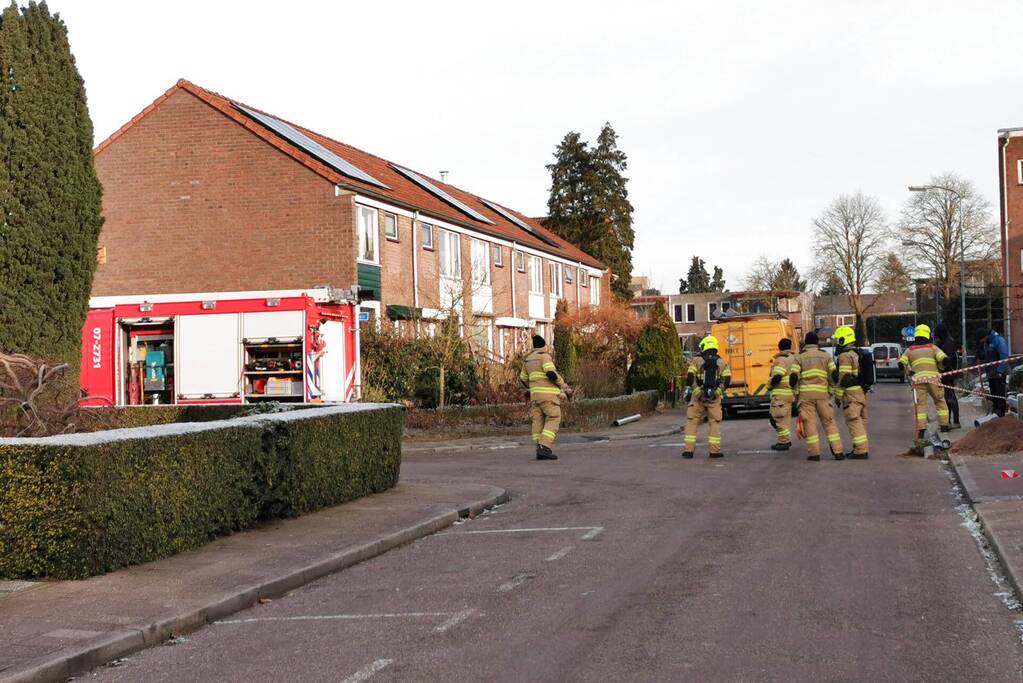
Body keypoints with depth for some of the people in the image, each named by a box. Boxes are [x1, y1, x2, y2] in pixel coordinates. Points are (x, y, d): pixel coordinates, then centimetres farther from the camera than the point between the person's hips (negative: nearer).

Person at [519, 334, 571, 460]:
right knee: (553, 420, -7)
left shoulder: (529, 359, 14)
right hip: (548, 393, -7)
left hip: (535, 393, 7)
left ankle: (540, 451, -3)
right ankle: (544, 448, -20)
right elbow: (551, 373, -21)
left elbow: (523, 378, 23)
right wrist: (562, 384, -6)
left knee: (539, 421, 4)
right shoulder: (545, 356, -9)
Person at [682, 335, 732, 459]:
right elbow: (727, 381, 1)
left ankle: (689, 449, 2)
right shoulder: (722, 363, 6)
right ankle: (715, 450, 6)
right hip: (714, 398, 1)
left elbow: (690, 378, -6)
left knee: (692, 422, 6)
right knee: (714, 423, 7)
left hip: (697, 397, -1)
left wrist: (688, 390, 4)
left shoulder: (697, 361, 1)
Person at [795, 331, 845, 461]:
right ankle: (838, 451, 6)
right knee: (829, 422, 8)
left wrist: (796, 394, 7)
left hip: (806, 394, -1)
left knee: (809, 423, 3)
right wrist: (831, 392, 12)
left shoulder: (799, 358, 5)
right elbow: (834, 375, 4)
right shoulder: (826, 356, 10)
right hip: (822, 393, 2)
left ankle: (814, 453, 1)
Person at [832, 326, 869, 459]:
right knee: (861, 420, 15)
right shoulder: (857, 354, 18)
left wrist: (838, 395, -13)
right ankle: (862, 448, 21)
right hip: (862, 392, 10)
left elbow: (844, 378, -19)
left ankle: (861, 450, -11)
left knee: (854, 422, -8)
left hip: (851, 393, -10)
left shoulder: (845, 355, -14)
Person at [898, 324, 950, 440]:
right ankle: (944, 426, 14)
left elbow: (901, 364, 3)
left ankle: (921, 430, -7)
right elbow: (944, 359, -3)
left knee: (920, 404, 1)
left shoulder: (910, 350, 11)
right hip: (933, 378, 0)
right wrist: (939, 368, 15)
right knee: (940, 402, 15)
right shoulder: (932, 347, 8)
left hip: (918, 379, 0)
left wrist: (908, 372, 18)